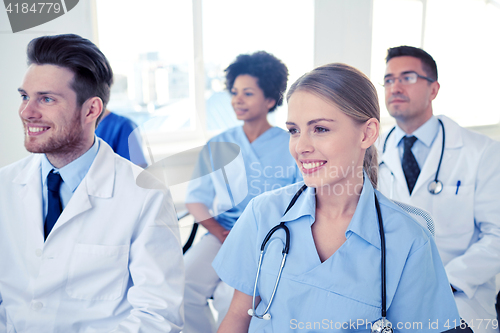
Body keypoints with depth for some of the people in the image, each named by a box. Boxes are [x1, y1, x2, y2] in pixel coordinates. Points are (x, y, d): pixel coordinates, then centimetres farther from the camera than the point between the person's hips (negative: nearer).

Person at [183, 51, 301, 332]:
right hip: (224, 232, 4)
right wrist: (222, 234, -5)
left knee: (232, 294, -29)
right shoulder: (217, 147, 12)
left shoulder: (291, 147, 3)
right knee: (183, 285, -22)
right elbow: (196, 199, 11)